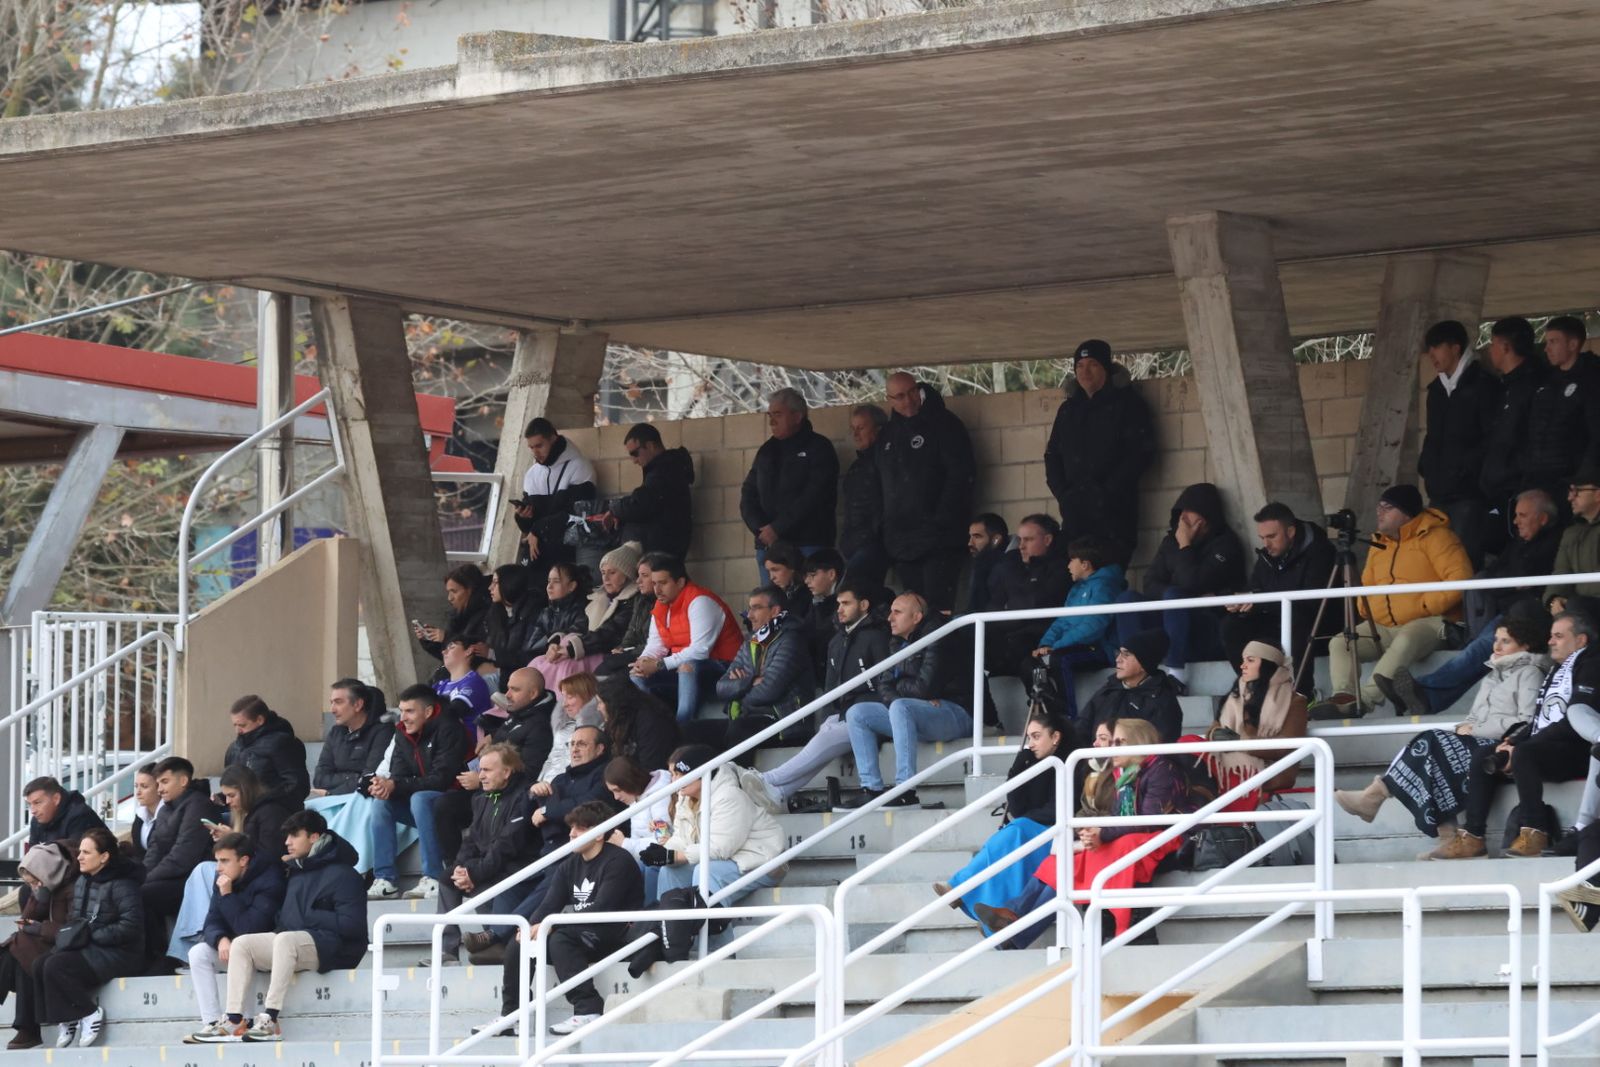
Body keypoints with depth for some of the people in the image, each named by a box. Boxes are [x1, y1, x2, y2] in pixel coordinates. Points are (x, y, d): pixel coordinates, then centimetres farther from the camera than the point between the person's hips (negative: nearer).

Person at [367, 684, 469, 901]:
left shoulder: (448, 729, -16)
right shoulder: (403, 734, 6)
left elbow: (442, 779, -24)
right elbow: (399, 776, 1)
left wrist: (395, 786, -28)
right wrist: (384, 786, -24)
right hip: (426, 804, 7)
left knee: (420, 799, -33)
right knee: (382, 804, -11)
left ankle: (434, 879, -34)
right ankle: (384, 881, -16)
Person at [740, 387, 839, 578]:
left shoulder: (819, 448, 1)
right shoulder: (767, 451, 19)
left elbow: (813, 497, -11)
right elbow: (748, 494, 13)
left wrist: (777, 528, -15)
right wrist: (761, 528, -5)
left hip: (807, 546, -5)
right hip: (767, 545, 6)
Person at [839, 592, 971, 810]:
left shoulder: (935, 639, -12)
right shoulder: (898, 645, 15)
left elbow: (925, 686, -20)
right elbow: (884, 688, 8)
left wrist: (898, 686, 0)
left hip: (953, 715, -9)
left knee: (900, 708, -36)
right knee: (856, 713, -1)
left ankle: (906, 793, -41)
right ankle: (871, 789, -12)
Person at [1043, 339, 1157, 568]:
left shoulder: (1127, 404, 5)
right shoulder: (1068, 409, 21)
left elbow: (1142, 453, -4)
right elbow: (1052, 456, 18)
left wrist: (1108, 493, -12)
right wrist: (1062, 494, 0)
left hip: (1113, 512, -4)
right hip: (1074, 512, 4)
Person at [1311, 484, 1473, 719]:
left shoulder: (1434, 538, -7)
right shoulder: (1379, 543, 18)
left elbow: (1461, 579, -18)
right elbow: (1367, 584, 28)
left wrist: (1425, 604, -20)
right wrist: (1364, 607, 6)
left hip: (1428, 621, -8)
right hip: (1383, 626, 8)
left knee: (1405, 641, -40)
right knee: (1339, 643, -10)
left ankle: (1364, 700, -48)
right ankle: (1343, 697, -31)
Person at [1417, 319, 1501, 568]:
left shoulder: (1482, 385, -5)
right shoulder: (1437, 389, 20)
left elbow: (1493, 438, -11)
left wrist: (1466, 467, -14)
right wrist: (1425, 467, 11)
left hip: (1469, 493, -8)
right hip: (1439, 492, 8)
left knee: (1465, 562, -14)